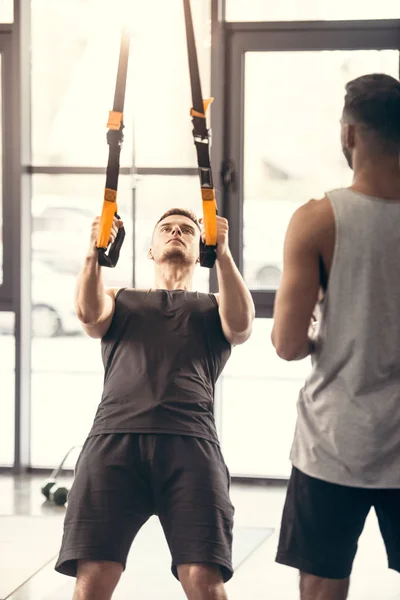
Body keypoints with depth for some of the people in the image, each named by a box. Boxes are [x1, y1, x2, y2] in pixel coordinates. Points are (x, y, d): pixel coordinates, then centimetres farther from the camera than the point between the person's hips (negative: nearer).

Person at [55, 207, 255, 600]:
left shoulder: (214, 308, 28)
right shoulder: (121, 302, 29)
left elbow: (240, 324, 2)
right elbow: (89, 314, 4)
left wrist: (223, 254, -10)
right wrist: (94, 253, -13)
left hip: (190, 441, 0)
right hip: (115, 437, 0)